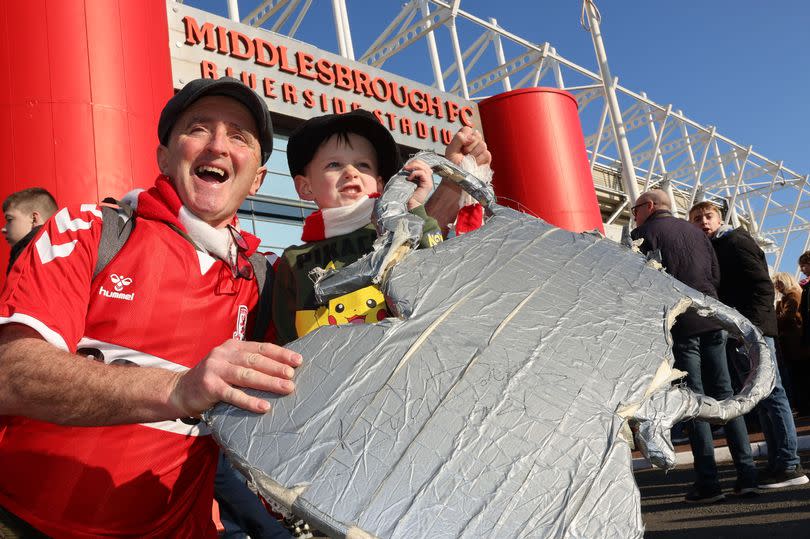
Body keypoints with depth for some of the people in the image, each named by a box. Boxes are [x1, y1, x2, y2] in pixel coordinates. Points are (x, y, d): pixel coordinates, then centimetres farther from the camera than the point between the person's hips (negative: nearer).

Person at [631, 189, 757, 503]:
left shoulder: (645, 233, -2)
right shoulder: (695, 231, 18)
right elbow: (716, 275, 15)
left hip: (680, 325, -6)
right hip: (711, 319, 6)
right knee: (723, 394, 9)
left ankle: (707, 482, -3)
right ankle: (746, 474, 9)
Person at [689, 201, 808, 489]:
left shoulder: (736, 242, -5)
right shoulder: (713, 249, 19)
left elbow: (762, 286, -12)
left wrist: (750, 324, -19)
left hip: (751, 331, -9)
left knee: (770, 392, -6)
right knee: (762, 397, 10)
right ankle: (779, 463, 17)